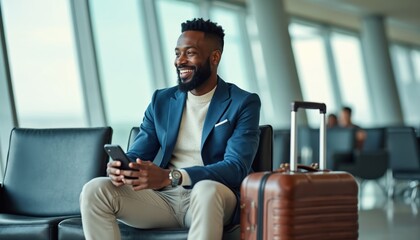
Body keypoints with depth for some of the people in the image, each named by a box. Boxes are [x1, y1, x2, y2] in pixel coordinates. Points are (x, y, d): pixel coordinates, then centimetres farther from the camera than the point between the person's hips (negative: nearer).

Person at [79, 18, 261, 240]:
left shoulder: (243, 103, -2)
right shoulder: (161, 101, 13)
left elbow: (236, 168, -14)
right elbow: (136, 154, 10)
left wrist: (171, 177, -29)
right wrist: (119, 167, -18)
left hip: (214, 198, -4)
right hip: (163, 198, 4)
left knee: (207, 190, -40)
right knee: (94, 190, -19)